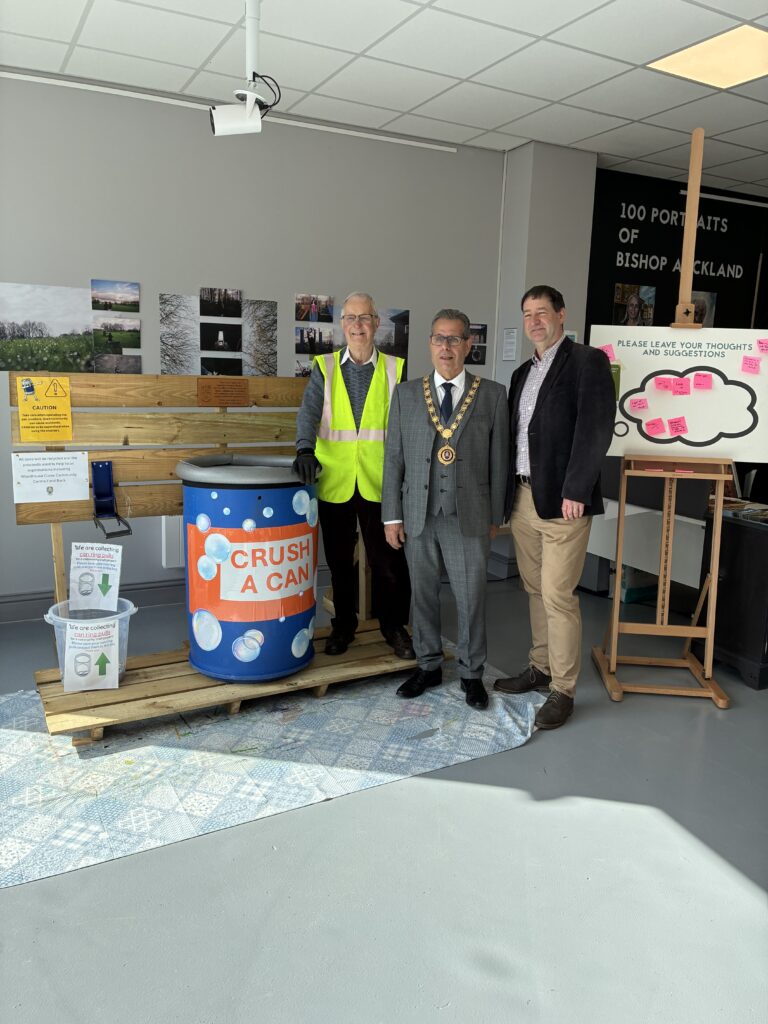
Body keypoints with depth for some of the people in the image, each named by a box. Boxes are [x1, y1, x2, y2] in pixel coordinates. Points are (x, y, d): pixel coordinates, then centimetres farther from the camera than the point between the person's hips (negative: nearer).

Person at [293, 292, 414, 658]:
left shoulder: (394, 369, 6)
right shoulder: (325, 368, 6)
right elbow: (309, 411, -7)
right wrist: (306, 450, -24)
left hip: (379, 483, -1)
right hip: (334, 481, 1)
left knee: (388, 560, 2)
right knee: (339, 560, 12)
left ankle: (394, 627, 21)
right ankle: (343, 625, 29)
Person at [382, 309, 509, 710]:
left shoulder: (492, 395, 2)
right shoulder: (406, 394, 5)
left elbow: (498, 460, 3)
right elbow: (393, 458, 5)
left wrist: (495, 517, 3)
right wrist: (392, 516, 1)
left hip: (469, 517, -1)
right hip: (418, 516, 2)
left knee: (471, 597, 5)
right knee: (423, 594, 12)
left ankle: (471, 673, 23)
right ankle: (428, 666, 30)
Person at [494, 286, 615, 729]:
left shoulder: (587, 361, -5)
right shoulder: (523, 373, 18)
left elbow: (596, 427, -14)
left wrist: (575, 491, -19)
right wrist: (506, 495, 11)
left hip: (562, 501, -7)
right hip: (522, 497, 7)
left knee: (558, 596, -4)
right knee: (536, 591, 16)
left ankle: (563, 690, 8)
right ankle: (540, 668, 30)